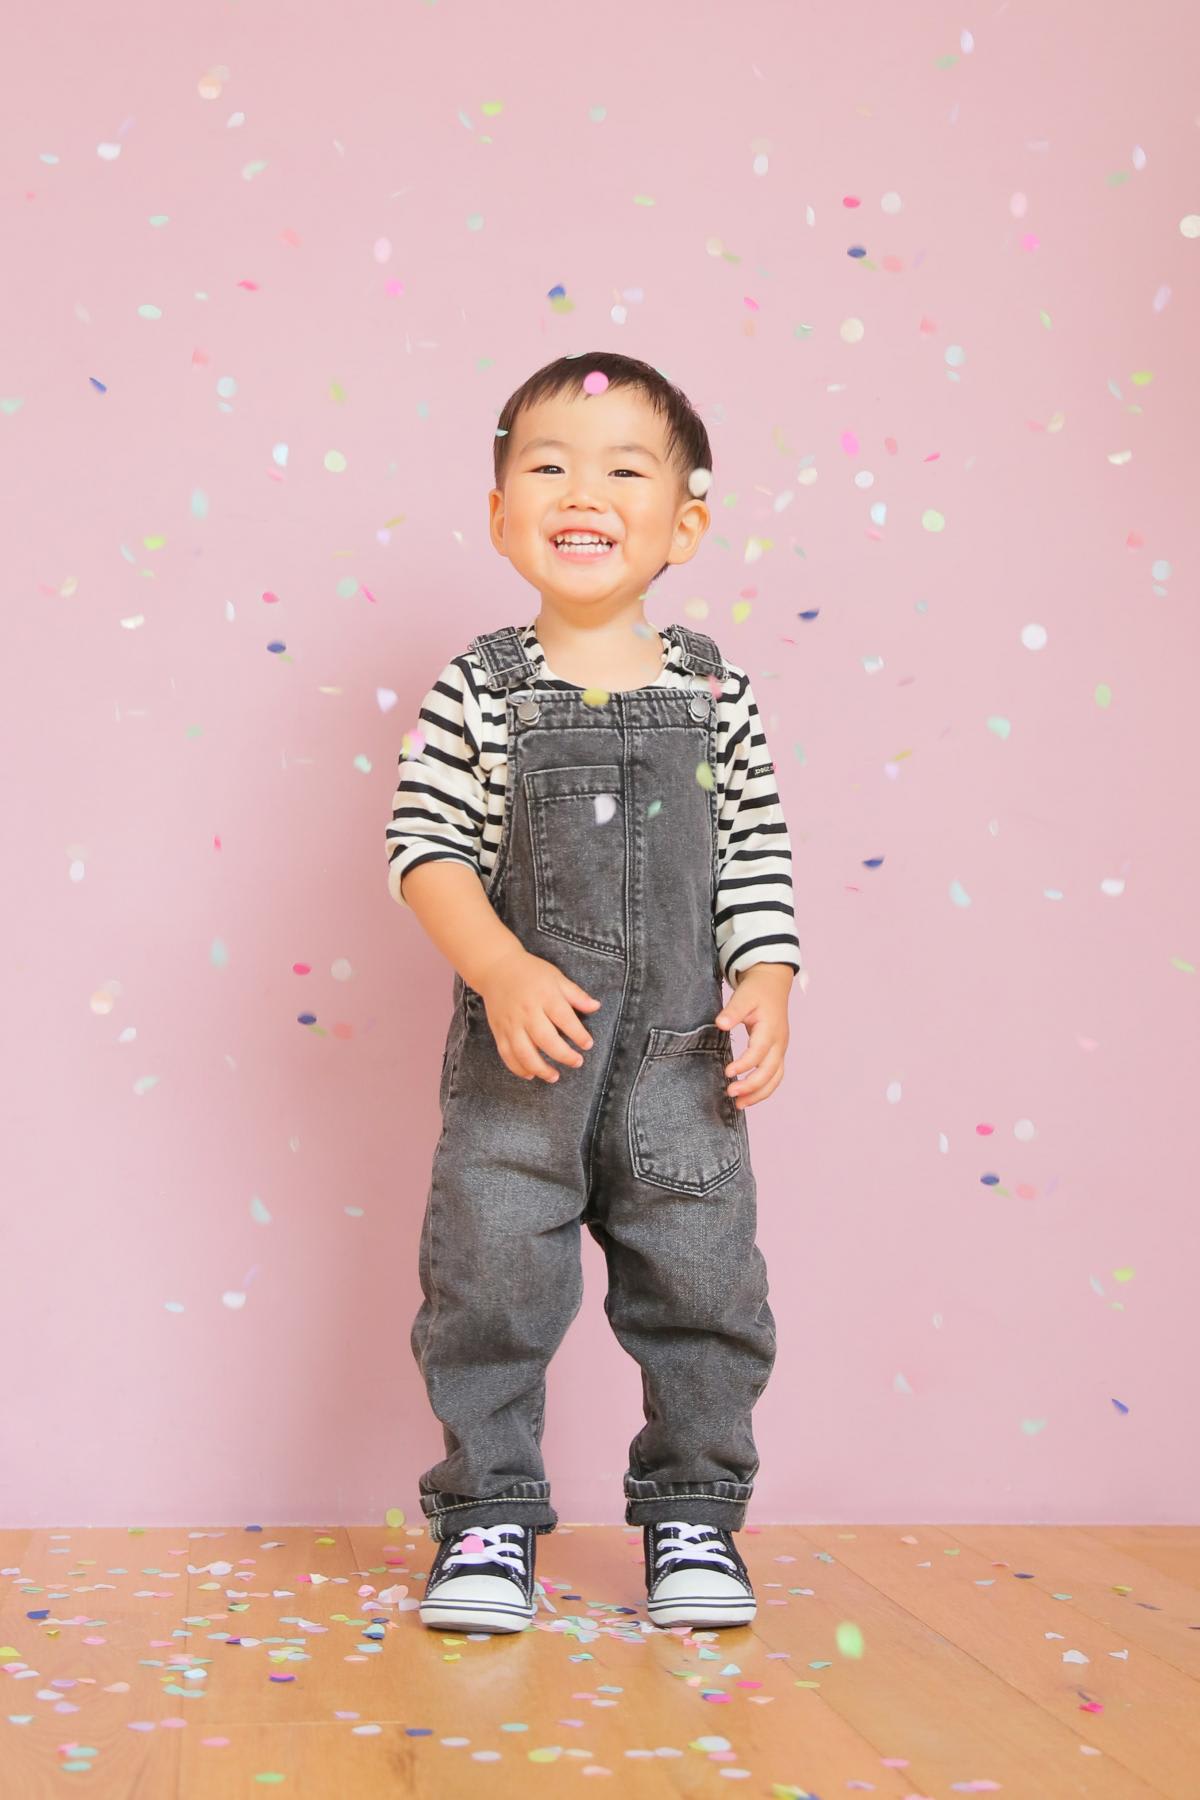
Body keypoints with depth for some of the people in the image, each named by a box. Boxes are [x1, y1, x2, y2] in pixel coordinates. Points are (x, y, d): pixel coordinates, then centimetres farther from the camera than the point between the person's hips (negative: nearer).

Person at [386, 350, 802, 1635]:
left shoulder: (712, 691, 5)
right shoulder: (481, 687, -1)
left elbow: (756, 858, 7)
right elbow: (425, 842, -5)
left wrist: (766, 988, -5)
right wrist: (503, 971, -17)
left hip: (681, 1044, 2)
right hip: (519, 1042, -1)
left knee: (700, 1274, 4)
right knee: (491, 1270, 0)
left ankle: (693, 1512, 21)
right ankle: (489, 1514, 16)